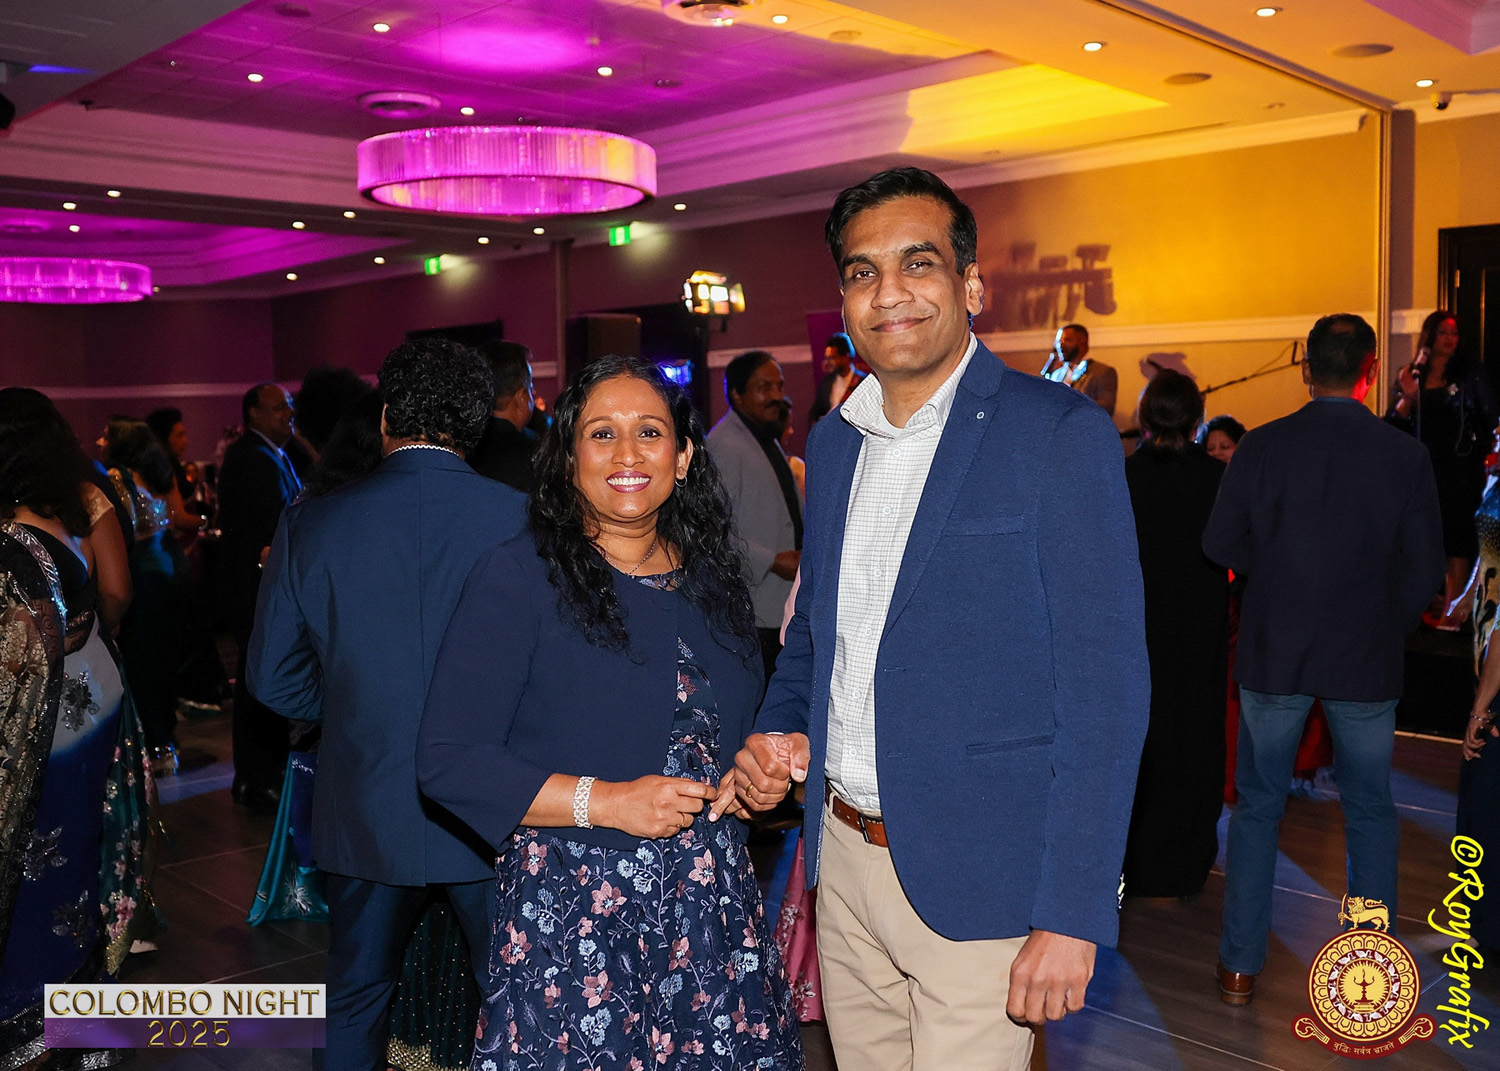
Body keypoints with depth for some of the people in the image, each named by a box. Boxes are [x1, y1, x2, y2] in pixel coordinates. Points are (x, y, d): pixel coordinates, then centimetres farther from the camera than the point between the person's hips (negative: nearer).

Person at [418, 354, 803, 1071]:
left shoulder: (715, 579, 10)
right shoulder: (518, 576, -8)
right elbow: (447, 760, -12)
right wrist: (605, 802, -17)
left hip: (715, 905, 5)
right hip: (573, 912, -4)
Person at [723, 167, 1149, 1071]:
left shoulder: (1061, 434, -11)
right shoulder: (833, 443, 8)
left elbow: (1105, 689, -14)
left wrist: (1073, 917, -18)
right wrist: (777, 728, 0)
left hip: (977, 887, -6)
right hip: (843, 861, 6)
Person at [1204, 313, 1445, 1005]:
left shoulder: (1261, 447, -8)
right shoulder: (1406, 455, -8)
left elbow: (1219, 546, -4)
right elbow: (1426, 570, -5)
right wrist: (1385, 629, 11)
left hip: (1274, 655, 0)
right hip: (1367, 661, 0)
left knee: (1257, 807, 13)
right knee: (1370, 812, 16)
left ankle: (1241, 966, 19)